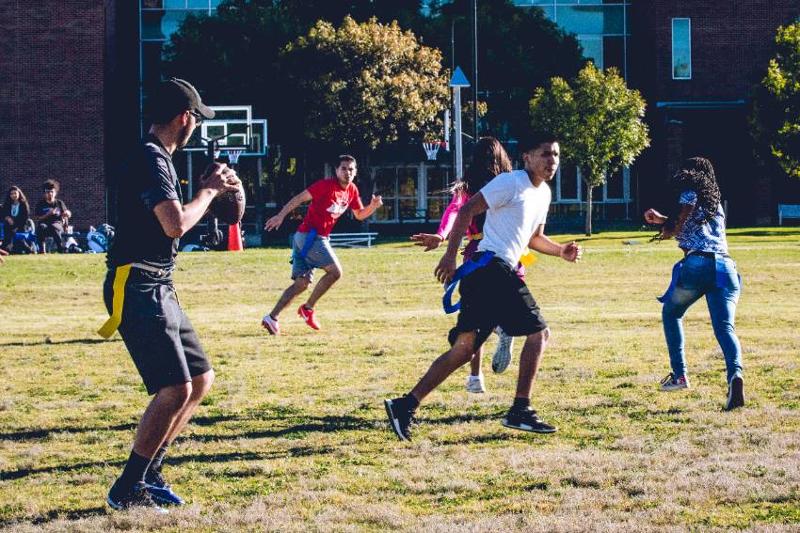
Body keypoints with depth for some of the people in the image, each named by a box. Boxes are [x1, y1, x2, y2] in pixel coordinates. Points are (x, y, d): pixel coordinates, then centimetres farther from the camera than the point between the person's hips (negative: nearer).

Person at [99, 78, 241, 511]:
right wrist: (208, 191, -8)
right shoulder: (151, 160, -14)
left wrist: (208, 188, 17)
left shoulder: (157, 159, 18)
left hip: (158, 289, 11)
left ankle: (147, 472, 19)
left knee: (201, 379, 15)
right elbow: (176, 225, -24)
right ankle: (127, 489, -10)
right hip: (136, 287, -11)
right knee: (176, 389, -16)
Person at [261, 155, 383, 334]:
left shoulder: (352, 190, 11)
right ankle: (308, 308, -4)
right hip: (309, 236, -9)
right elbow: (301, 198, -15)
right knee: (335, 271, -13)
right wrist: (281, 215, -23)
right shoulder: (327, 185, -13)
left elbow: (359, 215, 22)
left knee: (301, 283, 6)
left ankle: (271, 318, 3)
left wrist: (373, 206, 1)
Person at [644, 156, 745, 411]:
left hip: (696, 264, -5)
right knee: (724, 326, -8)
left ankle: (679, 374, 12)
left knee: (671, 313, 20)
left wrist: (664, 228, 23)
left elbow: (675, 229, 2)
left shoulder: (691, 194, 7)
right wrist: (662, 219, 28)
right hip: (724, 266, 5)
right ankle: (735, 374, -36)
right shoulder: (714, 201, 28)